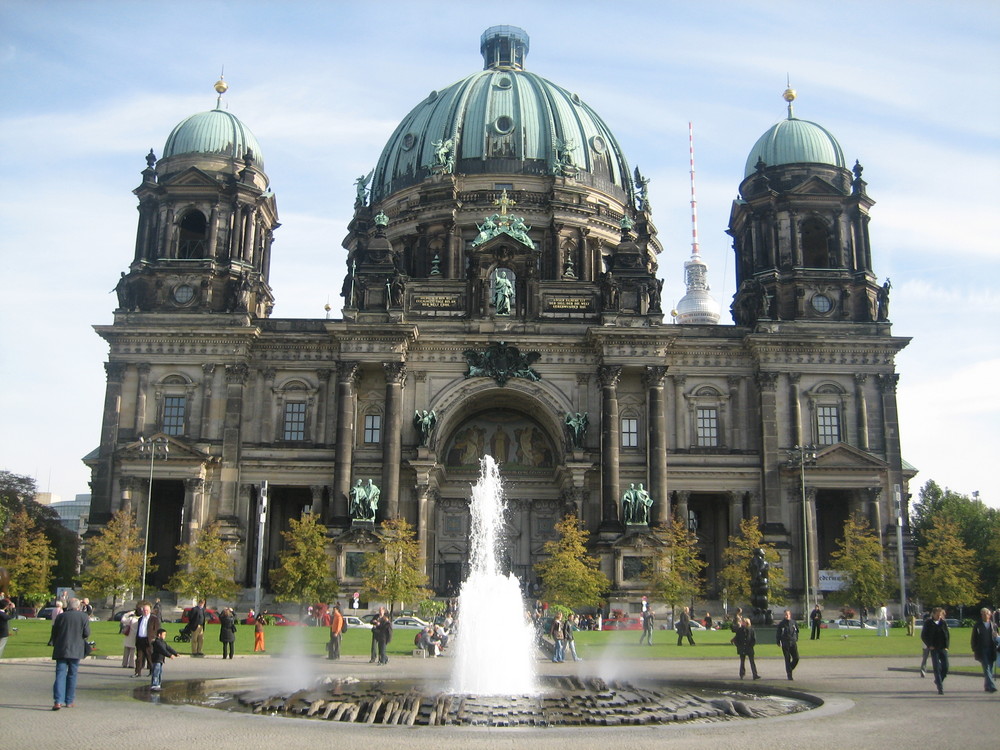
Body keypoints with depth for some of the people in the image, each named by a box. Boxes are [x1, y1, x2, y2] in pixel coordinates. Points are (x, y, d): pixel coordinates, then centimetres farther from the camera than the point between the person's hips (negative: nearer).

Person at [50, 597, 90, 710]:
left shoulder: (60, 616, 3)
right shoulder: (83, 617, -3)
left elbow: (54, 633, 8)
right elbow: (86, 634, -5)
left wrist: (55, 645, 22)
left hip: (61, 650, 1)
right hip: (75, 650, -1)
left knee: (60, 675, 0)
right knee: (72, 675, 10)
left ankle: (58, 701, -13)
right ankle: (69, 701, 13)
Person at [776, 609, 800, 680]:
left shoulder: (794, 623, 5)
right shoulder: (781, 624, -2)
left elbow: (797, 631, 19)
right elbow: (778, 633, 2)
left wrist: (796, 639, 13)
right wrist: (778, 642, -4)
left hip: (793, 643, 3)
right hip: (785, 644, -3)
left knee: (796, 658, -2)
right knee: (787, 660, -2)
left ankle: (790, 669, 23)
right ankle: (789, 674, 4)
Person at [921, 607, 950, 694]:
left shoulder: (943, 623, 6)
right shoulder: (928, 623, -1)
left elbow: (948, 634, 14)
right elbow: (923, 635, 1)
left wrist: (947, 646, 3)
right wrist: (929, 645, -7)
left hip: (943, 648, 3)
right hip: (934, 649, -3)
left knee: (945, 667, -3)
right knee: (937, 668, -7)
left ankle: (938, 681, 23)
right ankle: (940, 688, -5)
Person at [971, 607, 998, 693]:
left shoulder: (993, 625, 10)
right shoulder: (977, 626, 2)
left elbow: (996, 637, 13)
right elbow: (974, 638, 3)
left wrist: (996, 648, 0)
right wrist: (974, 650, -2)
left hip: (991, 650, 3)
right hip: (982, 650, -3)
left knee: (990, 669, 7)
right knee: (986, 668, -12)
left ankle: (987, 686, 18)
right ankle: (991, 686, -19)